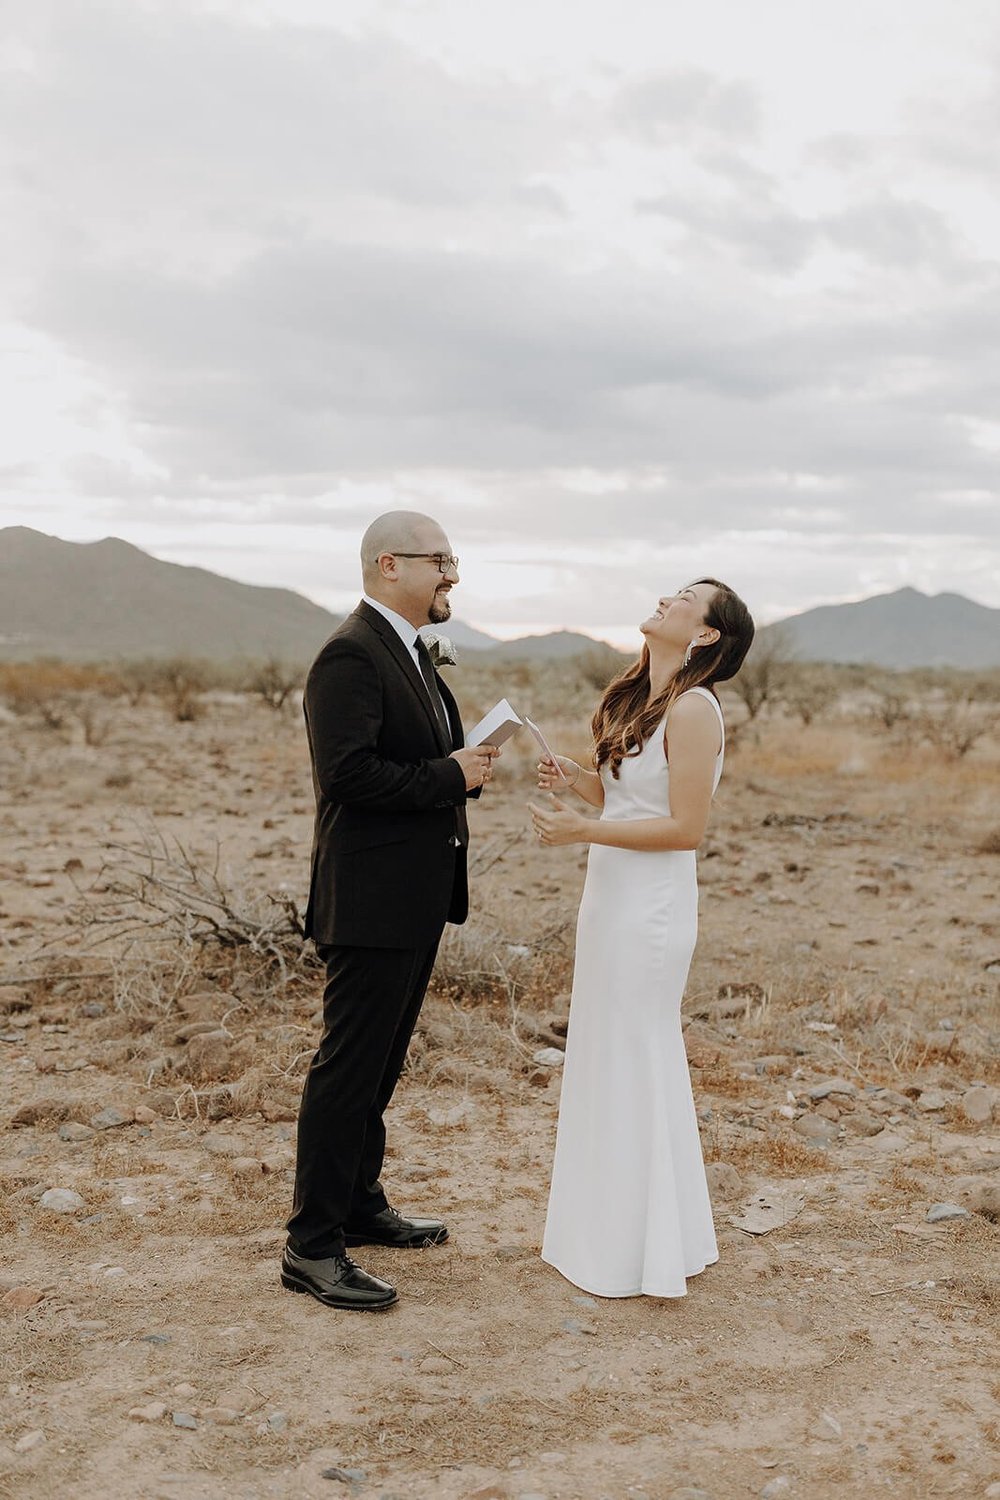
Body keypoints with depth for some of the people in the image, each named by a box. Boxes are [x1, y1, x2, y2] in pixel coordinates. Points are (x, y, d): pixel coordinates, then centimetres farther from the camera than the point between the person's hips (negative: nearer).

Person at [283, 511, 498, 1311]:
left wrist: (464, 765, 3)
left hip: (417, 897, 10)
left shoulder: (409, 651, 16)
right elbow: (350, 772, -26)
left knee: (380, 1063, 19)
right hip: (373, 900, -10)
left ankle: (359, 1204, 33)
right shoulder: (351, 655, -17)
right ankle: (312, 1246, 7)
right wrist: (452, 776, -18)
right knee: (349, 1068, -3)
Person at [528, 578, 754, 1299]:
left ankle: (648, 1250, 18)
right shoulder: (637, 699, 12)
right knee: (608, 1061, 16)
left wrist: (583, 829, -21)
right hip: (611, 894, 9)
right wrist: (575, 779, 0)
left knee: (636, 1064, 2)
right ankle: (612, 1232, 32)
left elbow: (685, 827, -18)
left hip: (651, 905, -9)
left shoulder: (694, 708, -15)